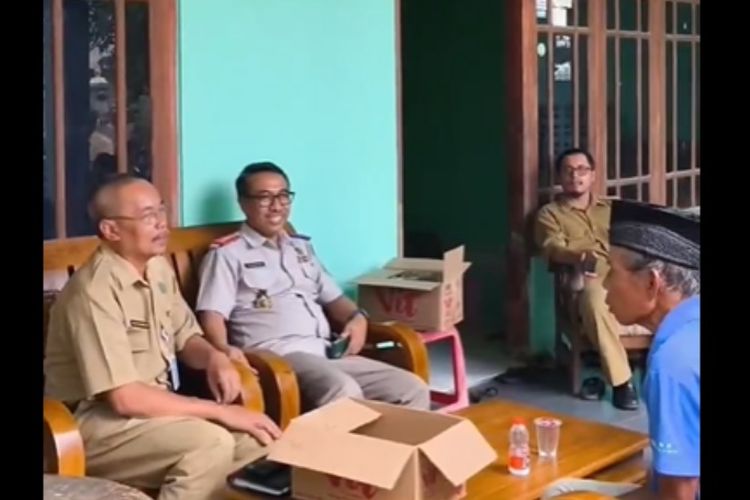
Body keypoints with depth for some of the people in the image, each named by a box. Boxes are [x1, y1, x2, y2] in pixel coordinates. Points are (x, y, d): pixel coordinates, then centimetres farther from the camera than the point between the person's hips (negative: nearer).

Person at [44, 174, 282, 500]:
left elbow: (186, 338, 18)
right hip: (98, 424, -8)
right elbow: (125, 398, -27)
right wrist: (221, 412, -23)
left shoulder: (158, 268, 5)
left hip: (153, 408, 8)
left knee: (260, 438, -10)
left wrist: (214, 357, -7)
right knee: (211, 442, -29)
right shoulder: (95, 290, -22)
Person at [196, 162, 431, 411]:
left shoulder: (302, 247, 27)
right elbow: (212, 314, -5)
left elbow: (332, 297, 29)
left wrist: (357, 318, 6)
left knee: (413, 389, -10)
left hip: (328, 352, 7)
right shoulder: (226, 254, 6)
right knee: (345, 393, -37)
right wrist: (223, 349, -28)